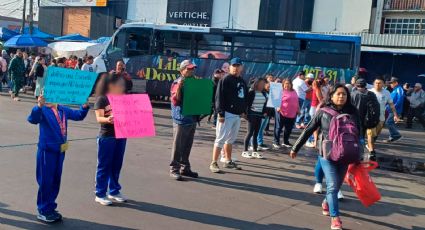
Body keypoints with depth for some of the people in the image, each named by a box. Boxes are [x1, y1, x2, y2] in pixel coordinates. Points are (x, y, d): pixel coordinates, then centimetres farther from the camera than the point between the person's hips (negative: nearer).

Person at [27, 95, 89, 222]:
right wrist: (39, 106, -44)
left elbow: (78, 115, 19)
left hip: (60, 150, 7)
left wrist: (85, 106, 2)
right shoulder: (43, 110, -11)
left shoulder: (63, 110, 8)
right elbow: (33, 119, -29)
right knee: (45, 181, 2)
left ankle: (51, 208, 28)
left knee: (56, 180, 14)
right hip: (47, 150, -6)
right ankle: (43, 211, 16)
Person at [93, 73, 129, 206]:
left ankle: (114, 191, 26)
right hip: (106, 137, -6)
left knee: (117, 165, 13)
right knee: (104, 165, 2)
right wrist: (107, 119, -36)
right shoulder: (102, 99, -8)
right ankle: (100, 194, 12)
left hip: (121, 136, 6)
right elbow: (99, 118, -15)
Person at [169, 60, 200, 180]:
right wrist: (179, 87, -29)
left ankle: (185, 168, 23)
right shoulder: (177, 83, -8)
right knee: (178, 146, -1)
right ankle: (174, 169, 7)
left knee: (187, 146, 14)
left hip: (192, 119, 7)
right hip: (181, 119, -7)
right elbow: (175, 101, -17)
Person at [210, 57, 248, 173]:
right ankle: (213, 163, -2)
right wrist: (221, 113, -20)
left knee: (231, 139, 16)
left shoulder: (242, 81, 16)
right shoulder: (225, 80, -9)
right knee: (221, 138, -7)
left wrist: (243, 110, 14)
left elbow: (244, 97, 24)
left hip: (237, 115, 8)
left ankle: (228, 161, 27)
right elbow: (219, 97, -15)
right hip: (227, 114, -8)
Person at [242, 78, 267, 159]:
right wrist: (247, 113, -14)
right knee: (250, 133, -4)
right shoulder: (251, 92, -9)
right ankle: (245, 151, 3)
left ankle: (255, 151, 15)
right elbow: (246, 103, -10)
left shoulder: (263, 93, 10)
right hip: (252, 114, -6)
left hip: (259, 115, 6)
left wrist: (264, 112, 6)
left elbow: (265, 103, 17)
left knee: (256, 133, 9)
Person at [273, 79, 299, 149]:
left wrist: (298, 109, 20)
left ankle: (286, 142, 27)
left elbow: (297, 101, 21)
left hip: (292, 114, 6)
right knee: (279, 128, 1)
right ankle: (276, 142, 10)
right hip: (282, 113, -6)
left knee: (289, 129, 13)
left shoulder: (294, 92, 14)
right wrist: (278, 107, -28)